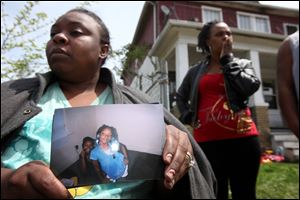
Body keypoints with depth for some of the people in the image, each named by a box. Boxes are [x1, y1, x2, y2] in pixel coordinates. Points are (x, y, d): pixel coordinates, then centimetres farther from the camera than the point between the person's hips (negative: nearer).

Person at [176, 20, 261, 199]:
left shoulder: (242, 64, 12)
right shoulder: (196, 71, 13)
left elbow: (251, 87, -9)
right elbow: (181, 96, 24)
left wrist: (227, 61, -3)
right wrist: (188, 117, 7)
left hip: (242, 137, 0)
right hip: (207, 140, 1)